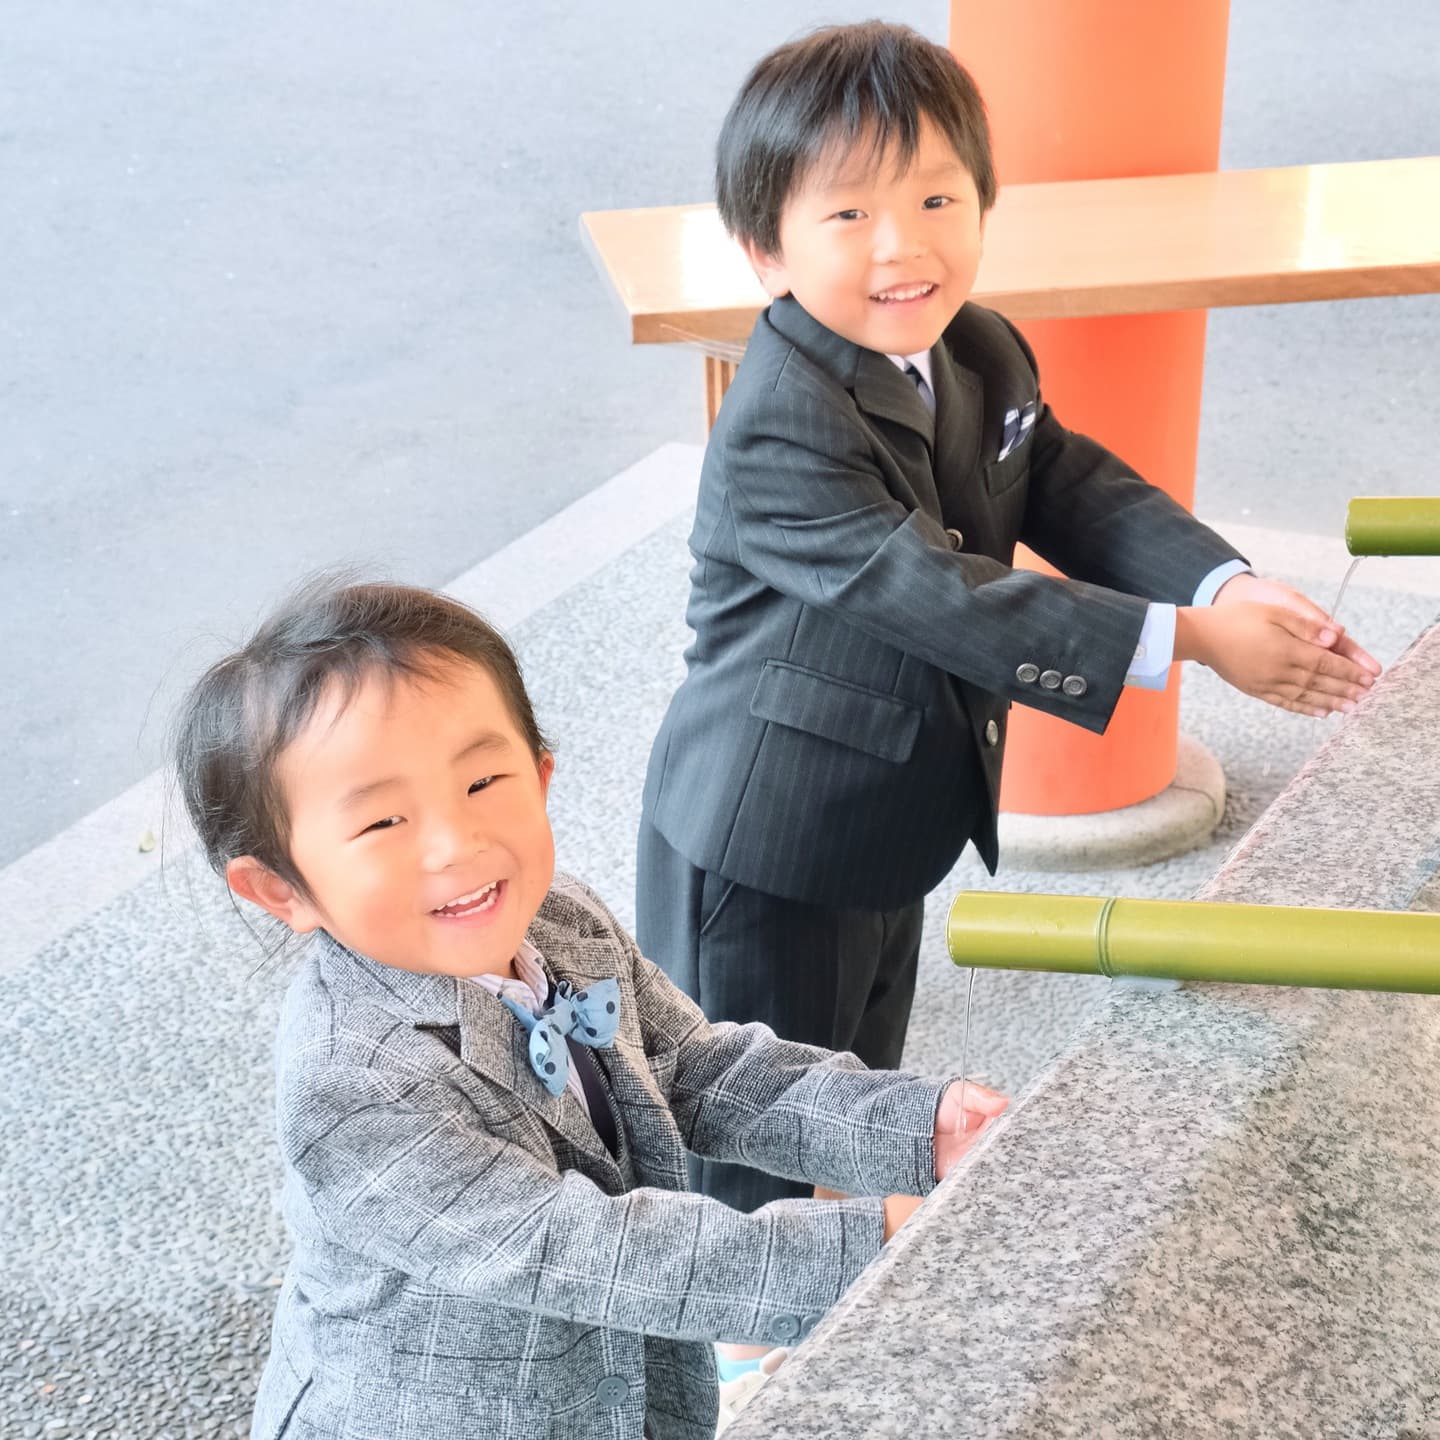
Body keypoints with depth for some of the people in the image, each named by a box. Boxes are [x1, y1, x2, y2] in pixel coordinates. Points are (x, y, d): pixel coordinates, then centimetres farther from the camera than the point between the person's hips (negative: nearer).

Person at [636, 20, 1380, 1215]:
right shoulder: (781, 437, -30)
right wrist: (1187, 641, -33)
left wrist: (1228, 588, -24)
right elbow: (939, 596, -33)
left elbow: (1077, 488, -4)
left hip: (887, 829, 8)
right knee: (765, 1153, 9)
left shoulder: (980, 357, -1)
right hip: (763, 855, -8)